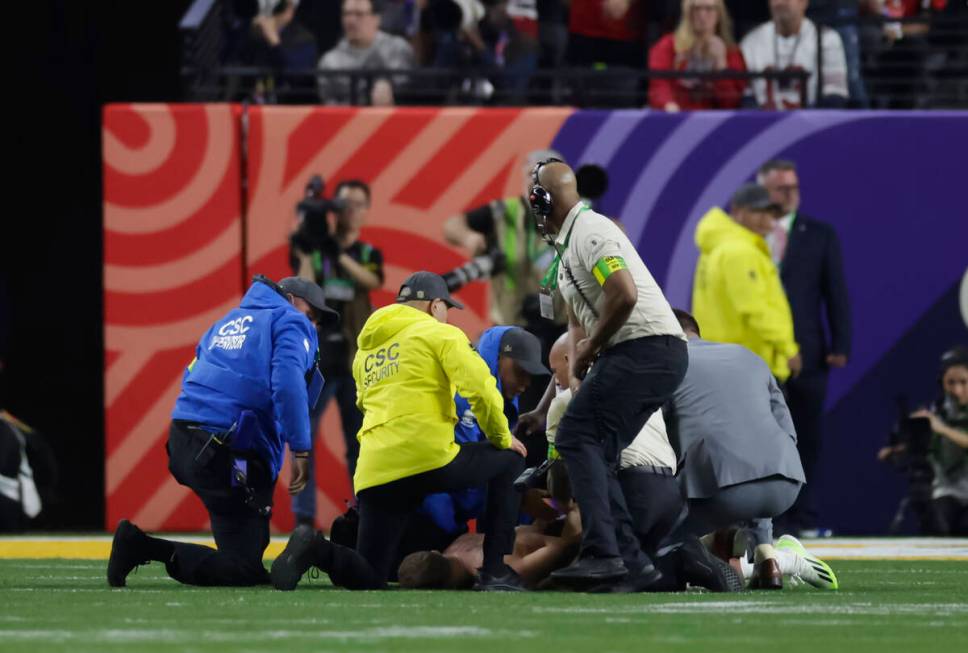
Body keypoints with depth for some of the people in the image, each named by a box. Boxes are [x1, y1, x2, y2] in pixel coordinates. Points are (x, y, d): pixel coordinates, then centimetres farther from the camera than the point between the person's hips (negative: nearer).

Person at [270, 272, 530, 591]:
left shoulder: (365, 348, 27)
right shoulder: (440, 333, 6)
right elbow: (480, 388, -4)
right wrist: (502, 438, 11)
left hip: (375, 474, 5)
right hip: (429, 458, -5)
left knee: (369, 578, 9)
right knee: (509, 461, 21)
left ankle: (316, 550, -22)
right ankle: (495, 572, 11)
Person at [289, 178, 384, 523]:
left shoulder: (369, 254, 11)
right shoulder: (315, 249, 4)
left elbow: (371, 280, -12)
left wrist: (338, 253, -22)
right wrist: (305, 252, -17)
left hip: (355, 361, 2)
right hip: (317, 358, -2)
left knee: (359, 441, 4)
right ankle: (303, 517, -6)